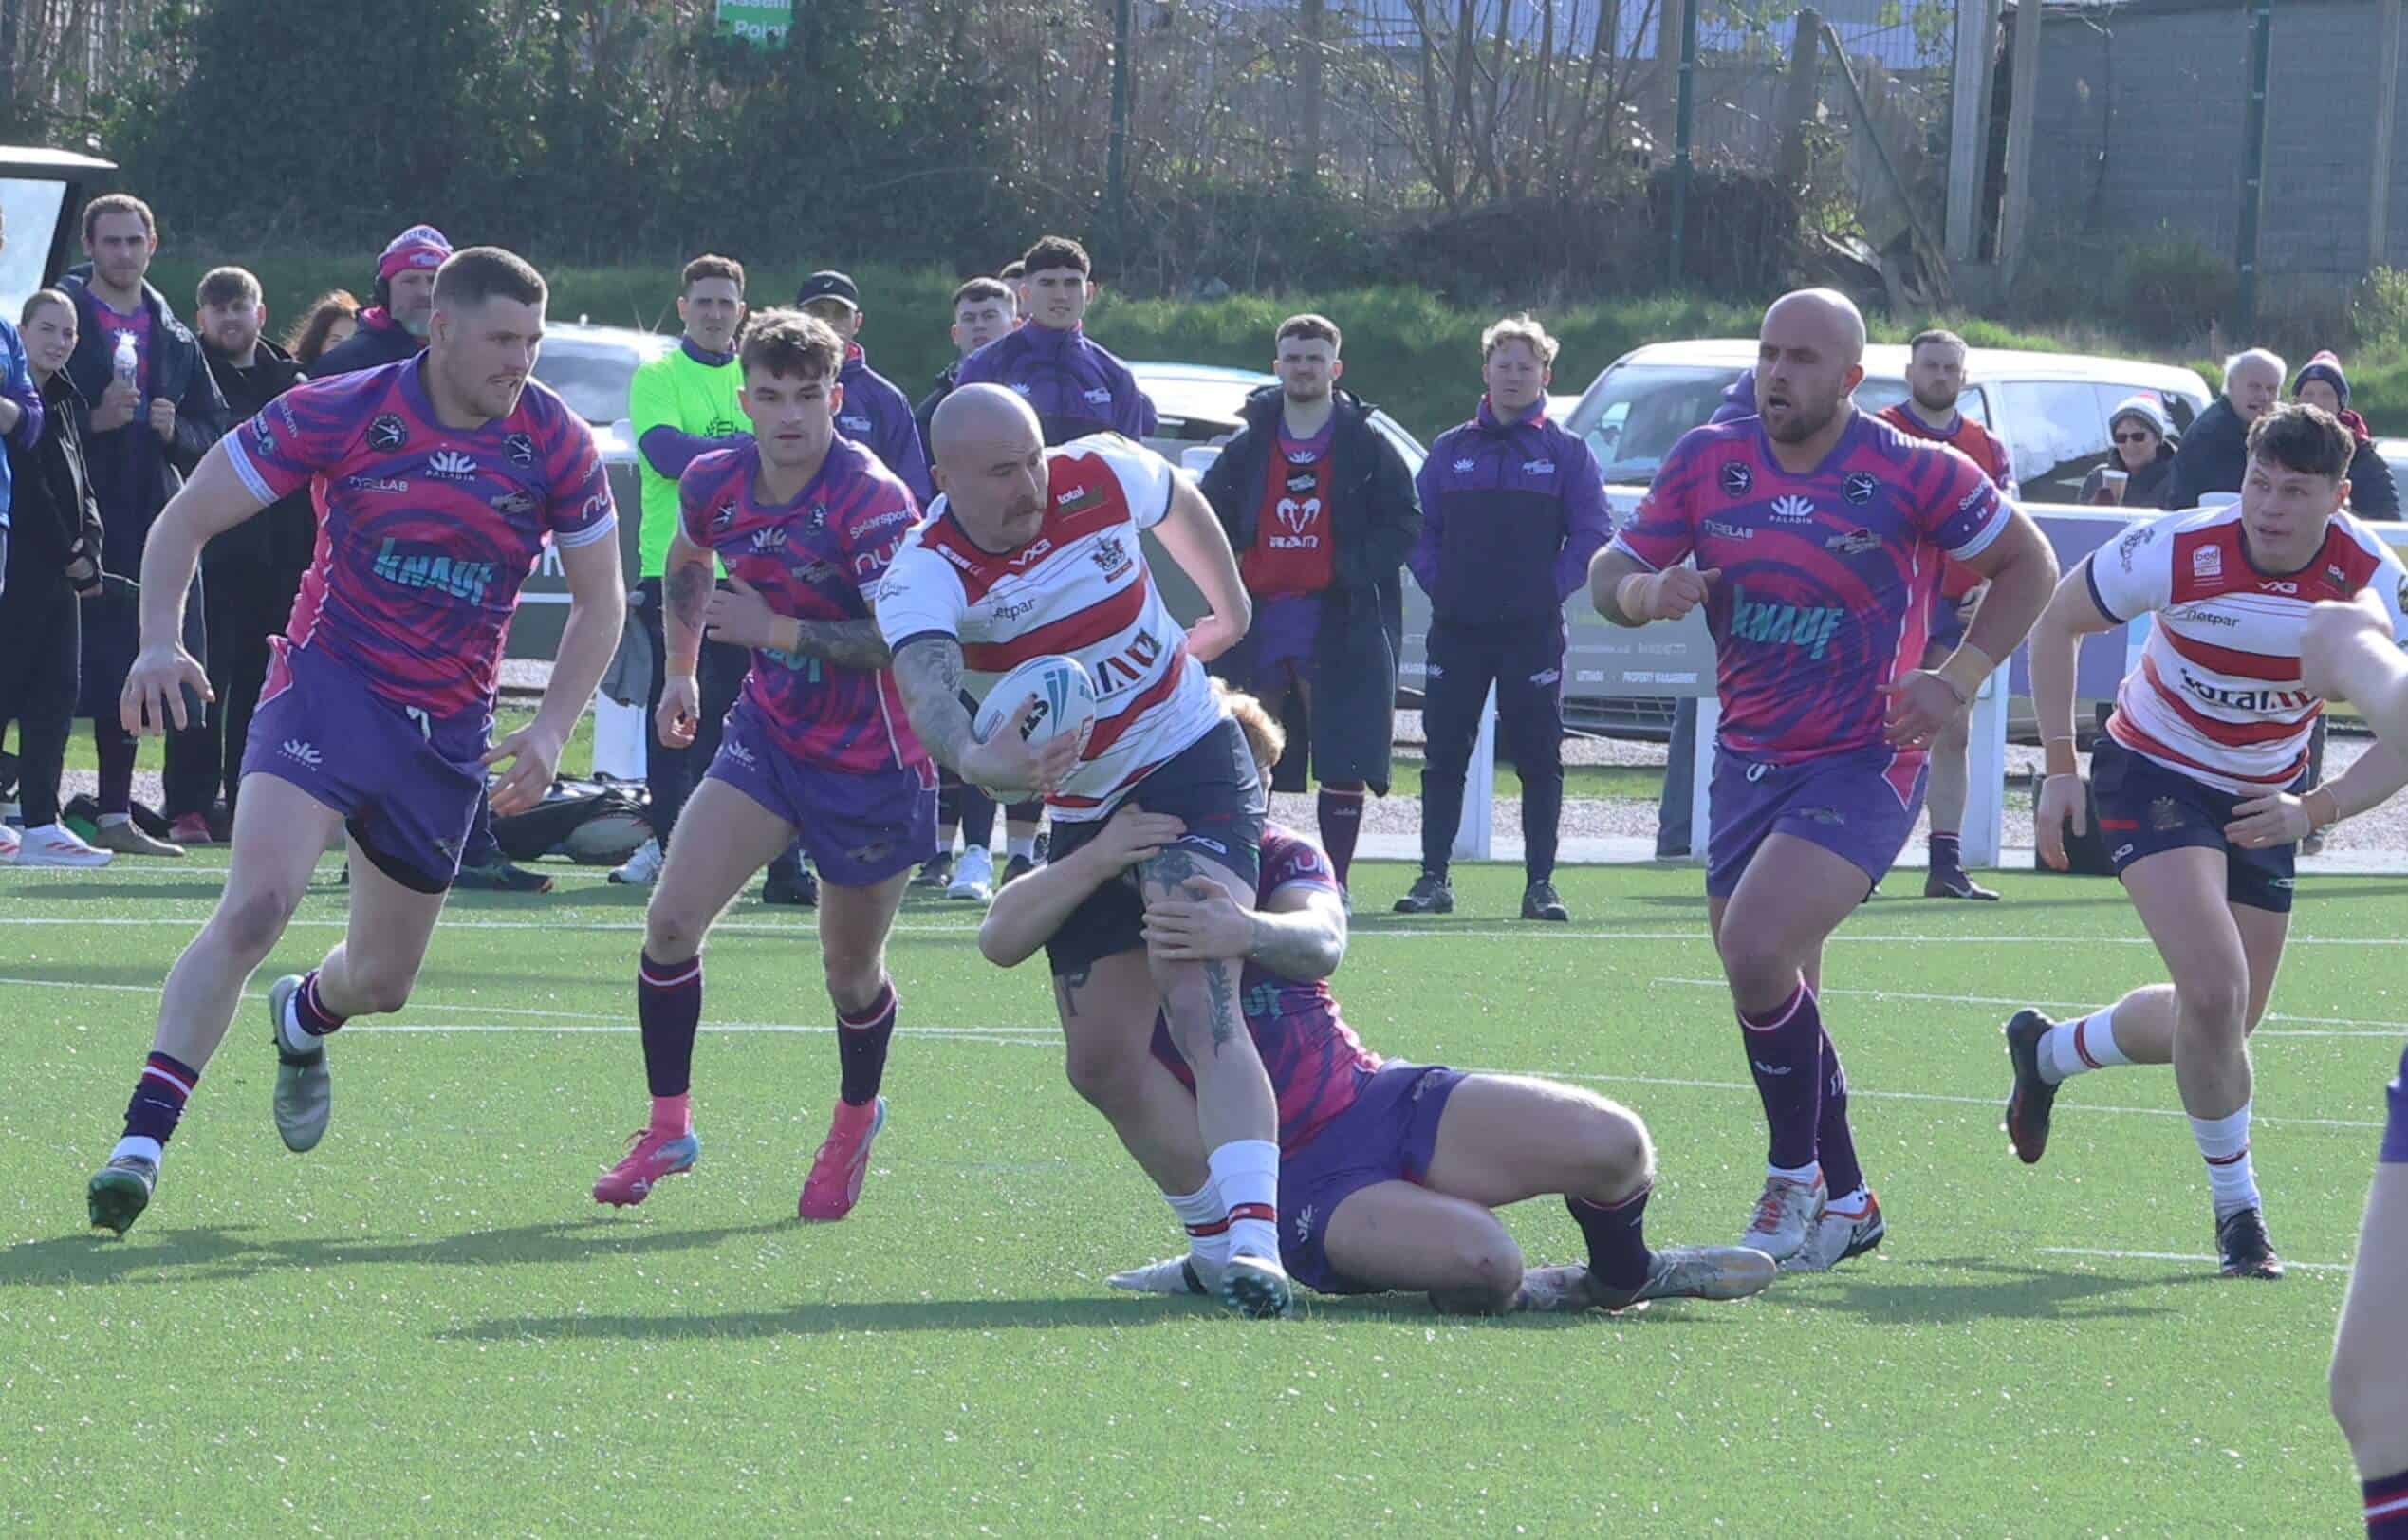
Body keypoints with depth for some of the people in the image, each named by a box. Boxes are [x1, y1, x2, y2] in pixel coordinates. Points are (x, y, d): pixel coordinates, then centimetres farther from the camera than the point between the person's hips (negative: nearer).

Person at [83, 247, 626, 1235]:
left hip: (450, 729, 3)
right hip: (331, 682, -3)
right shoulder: (338, 414, -12)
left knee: (381, 983, 13)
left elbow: (599, 602, 7)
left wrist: (551, 730, -8)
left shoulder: (555, 445, -5)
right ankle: (142, 1140, -27)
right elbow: (186, 520, -5)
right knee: (255, 905, -27)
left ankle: (303, 1018, 52)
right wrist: (161, 643, -21)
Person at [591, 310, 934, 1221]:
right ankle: (668, 1128, 2)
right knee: (672, 918, -12)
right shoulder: (715, 485, -6)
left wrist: (775, 629, -28)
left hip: (872, 761, -4)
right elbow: (687, 563, 19)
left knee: (851, 974, 10)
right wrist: (681, 670, 20)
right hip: (769, 731, 4)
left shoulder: (871, 500, -24)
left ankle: (856, 1121, 40)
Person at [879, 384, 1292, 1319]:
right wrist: (978, 761, -61)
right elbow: (926, 692, -39)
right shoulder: (925, 575, -17)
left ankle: (1256, 1239, -39)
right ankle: (1219, 1238, 21)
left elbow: (1181, 503, 16)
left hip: (1194, 761, -3)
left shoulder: (1103, 479, -11)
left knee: (1197, 996, -25)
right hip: (1082, 812, 3)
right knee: (1102, 1065, 1)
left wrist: (1229, 605, 29)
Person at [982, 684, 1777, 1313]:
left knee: (1611, 1143, -14)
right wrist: (1098, 857, -35)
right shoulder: (1105, 887, 0)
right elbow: (1000, 938, -20)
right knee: (1474, 1258, -33)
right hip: (1296, 1177, -5)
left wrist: (1250, 933, -40)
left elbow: (1322, 940, -15)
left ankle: (1622, 1276, 17)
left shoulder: (1283, 859, 9)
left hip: (1382, 1101, 5)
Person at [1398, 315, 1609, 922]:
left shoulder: (1567, 452, 5)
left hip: (1534, 633, -2)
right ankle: (1433, 879, 5)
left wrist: (1552, 588, -7)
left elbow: (1593, 533, 2)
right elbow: (1419, 529, 14)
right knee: (1444, 755, 0)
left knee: (1538, 759, -3)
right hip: (1458, 630, 2)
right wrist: (1438, 584, 0)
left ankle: (1540, 884, 2)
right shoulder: (1452, 450, 12)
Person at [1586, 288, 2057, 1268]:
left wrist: (1957, 683, -9)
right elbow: (1609, 574, 8)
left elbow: (2028, 567, 2)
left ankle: (1795, 1177, -7)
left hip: (1863, 764, -6)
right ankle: (1844, 1204, 29)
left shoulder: (1917, 476, -11)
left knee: (1757, 949, -24)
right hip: (1747, 761, 6)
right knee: (1773, 994, 12)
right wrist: (1644, 592, -17)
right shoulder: (1707, 462, 1)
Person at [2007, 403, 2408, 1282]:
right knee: (2215, 991, -22)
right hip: (2154, 773, -4)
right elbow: (2057, 620, -8)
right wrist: (2060, 769, -9)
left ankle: (2049, 1052, 39)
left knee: (2223, 1026, 11)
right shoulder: (2179, 552, -25)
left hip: (2263, 798, 4)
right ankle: (2236, 1209, -5)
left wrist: (2312, 811, -27)